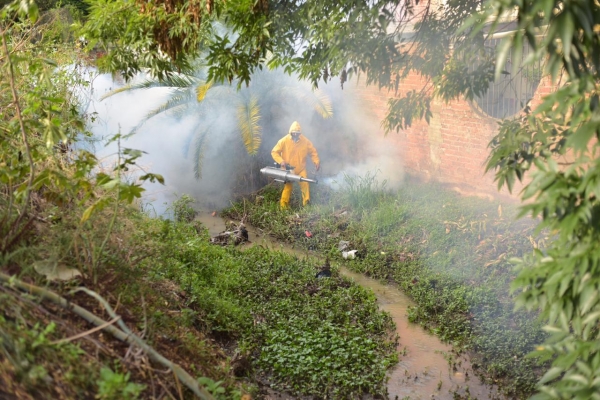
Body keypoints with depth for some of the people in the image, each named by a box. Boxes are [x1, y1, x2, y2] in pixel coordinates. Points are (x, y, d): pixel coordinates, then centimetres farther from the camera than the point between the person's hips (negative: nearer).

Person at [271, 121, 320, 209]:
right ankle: (283, 207, 10)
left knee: (305, 185, -10)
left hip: (301, 169, 2)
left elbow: (313, 152, 6)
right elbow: (274, 152, -6)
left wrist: (316, 162, -9)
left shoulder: (305, 141, -5)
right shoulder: (284, 141, -10)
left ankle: (306, 205, 3)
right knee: (287, 188, -1)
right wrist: (281, 161, -21)